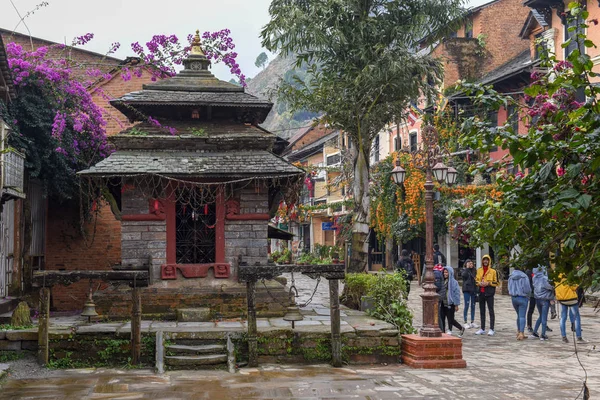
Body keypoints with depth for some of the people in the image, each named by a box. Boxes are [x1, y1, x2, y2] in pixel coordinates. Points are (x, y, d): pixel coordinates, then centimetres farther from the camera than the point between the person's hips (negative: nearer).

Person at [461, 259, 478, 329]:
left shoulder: (474, 271, 11)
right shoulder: (464, 270, 0)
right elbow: (464, 275, -22)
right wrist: (467, 268, -14)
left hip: (473, 290, 4)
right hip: (467, 290, -4)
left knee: (473, 306, 8)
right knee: (467, 306, -4)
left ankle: (472, 322, 16)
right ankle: (465, 322, 1)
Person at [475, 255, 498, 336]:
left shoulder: (493, 271, -2)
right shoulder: (479, 270, 11)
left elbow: (496, 283, -3)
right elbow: (476, 280, 16)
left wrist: (488, 283, -16)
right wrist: (479, 283, -4)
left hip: (489, 293, -5)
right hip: (481, 293, 5)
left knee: (491, 311, -4)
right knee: (482, 311, 10)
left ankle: (491, 329, -3)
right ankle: (482, 329, 18)